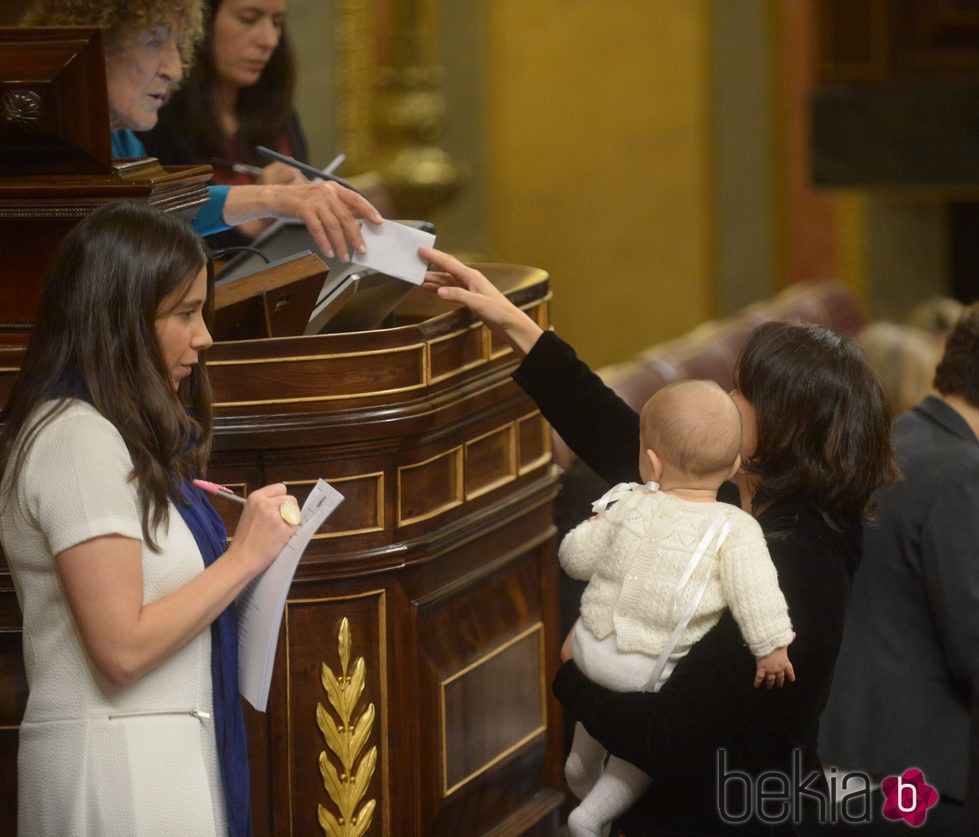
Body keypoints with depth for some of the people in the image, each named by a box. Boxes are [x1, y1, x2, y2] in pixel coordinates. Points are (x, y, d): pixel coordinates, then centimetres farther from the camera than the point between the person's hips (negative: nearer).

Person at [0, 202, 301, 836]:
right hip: (119, 765, -10)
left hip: (160, 753, 10)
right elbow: (122, 650, -20)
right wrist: (244, 557, -13)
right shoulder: (79, 440, -15)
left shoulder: (108, 432, 16)